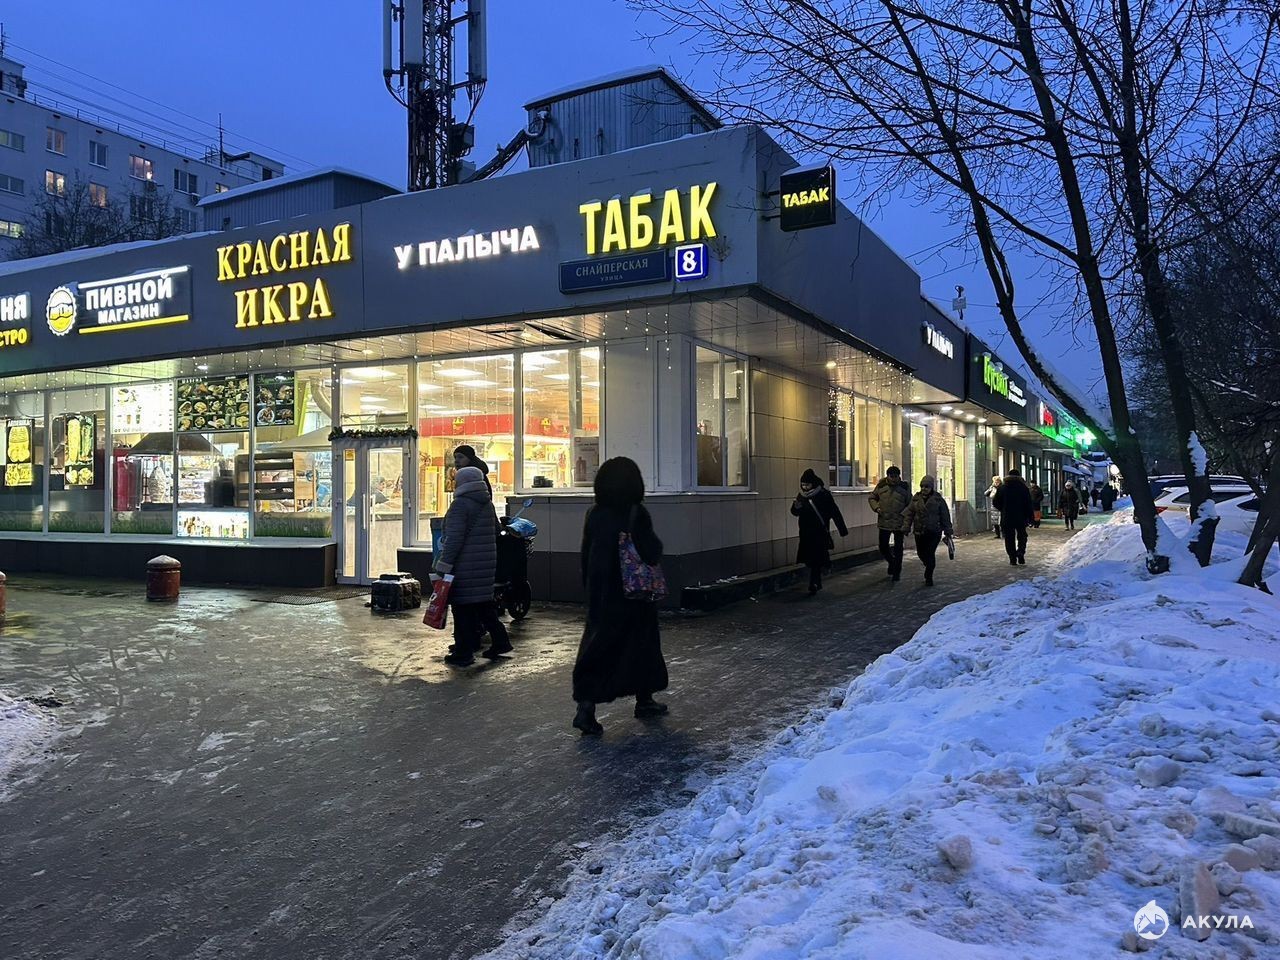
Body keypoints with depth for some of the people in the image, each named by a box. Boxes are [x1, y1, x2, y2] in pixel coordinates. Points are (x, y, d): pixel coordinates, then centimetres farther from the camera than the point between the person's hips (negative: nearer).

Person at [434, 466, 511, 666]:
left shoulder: (461, 504, -13)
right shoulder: (488, 504, 13)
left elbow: (454, 538, -18)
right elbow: (493, 533, 20)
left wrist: (444, 565, -15)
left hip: (465, 565, -8)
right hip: (486, 564, 8)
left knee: (462, 607, -2)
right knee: (484, 603, 18)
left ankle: (463, 653, 2)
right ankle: (500, 641, 21)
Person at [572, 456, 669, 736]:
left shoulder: (595, 514, -1)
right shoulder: (636, 515, -15)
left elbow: (586, 556, 4)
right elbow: (652, 554, -16)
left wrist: (590, 589, 13)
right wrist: (655, 542, 5)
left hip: (601, 593, 4)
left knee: (598, 644, 6)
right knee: (640, 642, 14)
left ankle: (586, 706, -7)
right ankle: (644, 701, 27)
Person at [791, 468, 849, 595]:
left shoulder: (824, 495, -8)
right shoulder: (801, 495, 6)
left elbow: (835, 513, -5)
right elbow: (795, 513, 14)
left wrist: (843, 530, -4)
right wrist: (796, 507, -11)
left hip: (820, 533, -5)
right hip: (806, 534, 5)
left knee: (816, 561, -10)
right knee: (809, 560, 9)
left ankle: (814, 585, -9)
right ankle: (817, 584, 22)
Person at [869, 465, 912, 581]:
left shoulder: (904, 488, -2)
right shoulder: (881, 486, 1)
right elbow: (871, 498, 13)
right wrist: (876, 507, -5)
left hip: (899, 523, -2)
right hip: (884, 522, 2)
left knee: (898, 549, 2)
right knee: (883, 547, 8)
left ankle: (897, 572, 13)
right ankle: (892, 562, 37)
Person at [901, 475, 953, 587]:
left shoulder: (938, 499, -2)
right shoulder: (916, 498, 5)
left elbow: (945, 516, 1)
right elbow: (909, 513, 6)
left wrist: (948, 532, 1)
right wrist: (906, 527, -3)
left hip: (934, 532, -3)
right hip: (919, 532, 3)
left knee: (930, 554, -7)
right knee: (921, 553, 9)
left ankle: (928, 577, 4)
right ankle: (929, 567, 40)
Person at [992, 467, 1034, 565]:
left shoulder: (1002, 487, -1)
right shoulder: (1024, 487, -1)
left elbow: (995, 502, 1)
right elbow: (1029, 504, -3)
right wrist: (1029, 517, 1)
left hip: (1007, 518, 0)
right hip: (1021, 518, 0)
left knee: (1009, 539, 5)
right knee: (1022, 536, 16)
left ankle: (1013, 559, 2)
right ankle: (1020, 552, -7)